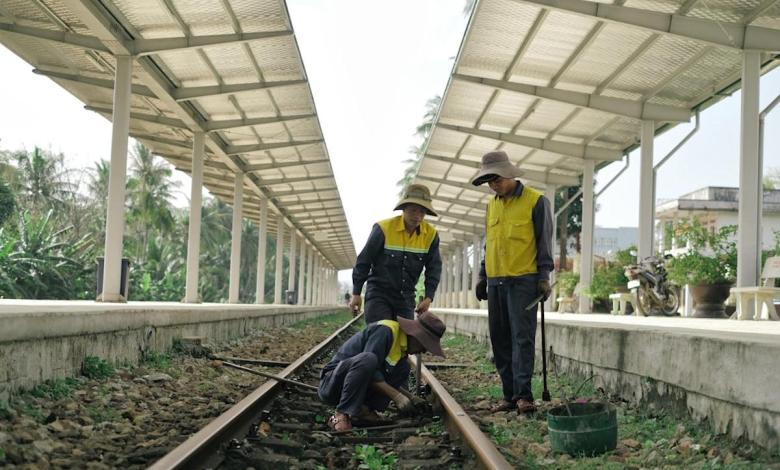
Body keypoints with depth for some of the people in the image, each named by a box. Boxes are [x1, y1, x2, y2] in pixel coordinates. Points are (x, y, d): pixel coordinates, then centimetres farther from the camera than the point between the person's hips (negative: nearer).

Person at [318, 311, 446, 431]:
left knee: (403, 368, -3)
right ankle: (341, 414, -25)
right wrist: (397, 396, -22)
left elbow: (393, 382, 18)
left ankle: (363, 409, -8)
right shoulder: (385, 330, -18)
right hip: (331, 385, -9)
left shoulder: (402, 347, 11)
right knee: (367, 359, -37)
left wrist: (411, 398, 6)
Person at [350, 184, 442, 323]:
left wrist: (428, 297, -7)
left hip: (406, 297, 4)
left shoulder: (431, 235, -4)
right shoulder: (384, 228, -15)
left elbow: (434, 268, 6)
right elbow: (364, 261, -6)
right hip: (379, 293, -4)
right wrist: (356, 293, -3)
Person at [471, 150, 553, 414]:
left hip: (523, 280, -6)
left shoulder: (535, 201, -4)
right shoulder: (492, 204, 16)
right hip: (496, 281, 7)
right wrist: (483, 276, 17)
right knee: (500, 340, 6)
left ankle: (523, 394, -9)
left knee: (522, 337, -10)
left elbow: (544, 242, -4)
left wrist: (544, 276, -11)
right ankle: (510, 394, 11)